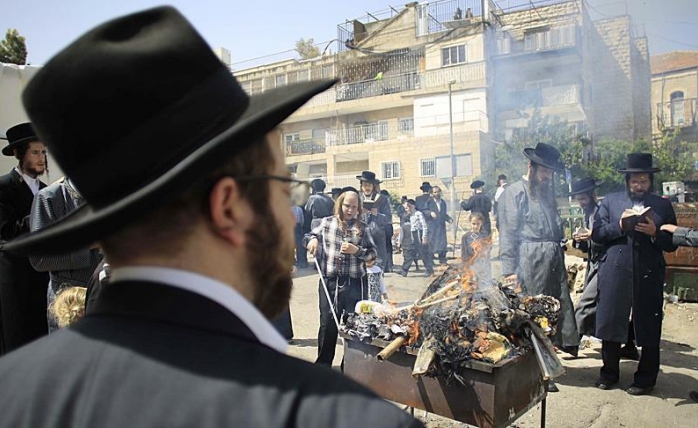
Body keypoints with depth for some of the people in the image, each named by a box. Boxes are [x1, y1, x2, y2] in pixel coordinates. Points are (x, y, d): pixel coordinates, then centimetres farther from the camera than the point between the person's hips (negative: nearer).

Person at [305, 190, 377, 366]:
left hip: (354, 283, 0)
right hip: (329, 282, 0)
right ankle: (323, 363, 27)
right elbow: (309, 236, 15)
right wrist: (312, 239, -8)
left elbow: (373, 253, 4)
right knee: (327, 324, 10)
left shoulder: (362, 228, 4)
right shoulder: (327, 222, 4)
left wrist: (357, 250, -14)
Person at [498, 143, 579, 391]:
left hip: (554, 262, 7)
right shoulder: (515, 193, -5)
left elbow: (555, 229, 20)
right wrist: (509, 270, -15)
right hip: (530, 262, -7)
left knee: (562, 307, 8)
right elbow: (507, 234, -10)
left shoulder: (547, 192, 19)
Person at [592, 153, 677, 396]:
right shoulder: (610, 201, 9)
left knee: (648, 330, 7)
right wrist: (619, 225, -13)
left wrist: (654, 233, -13)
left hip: (649, 276, 0)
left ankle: (645, 379, 24)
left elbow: (671, 244, 6)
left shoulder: (663, 206, 9)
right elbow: (596, 234, 2)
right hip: (615, 274, 1)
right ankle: (609, 374, 26)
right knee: (610, 324, 8)